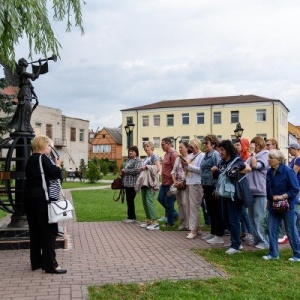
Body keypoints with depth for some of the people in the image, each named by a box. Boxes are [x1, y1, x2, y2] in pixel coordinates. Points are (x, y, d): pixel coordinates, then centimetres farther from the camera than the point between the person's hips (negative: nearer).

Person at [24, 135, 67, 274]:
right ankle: (50, 264, -4)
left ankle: (36, 262, 19)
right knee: (49, 230, -4)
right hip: (41, 198, -9)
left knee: (35, 230, 13)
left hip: (29, 196, 9)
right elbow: (55, 174, -19)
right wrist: (57, 165, 0)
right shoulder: (43, 158, -10)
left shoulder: (30, 160, 17)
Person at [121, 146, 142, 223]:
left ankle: (131, 217, 3)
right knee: (129, 200, 11)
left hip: (132, 184, -9)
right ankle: (131, 216, 19)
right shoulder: (128, 160, 20)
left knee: (130, 200, -5)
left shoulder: (138, 160, -7)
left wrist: (125, 171, -14)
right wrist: (122, 173, 6)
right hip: (127, 183, 9)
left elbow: (137, 170, -21)